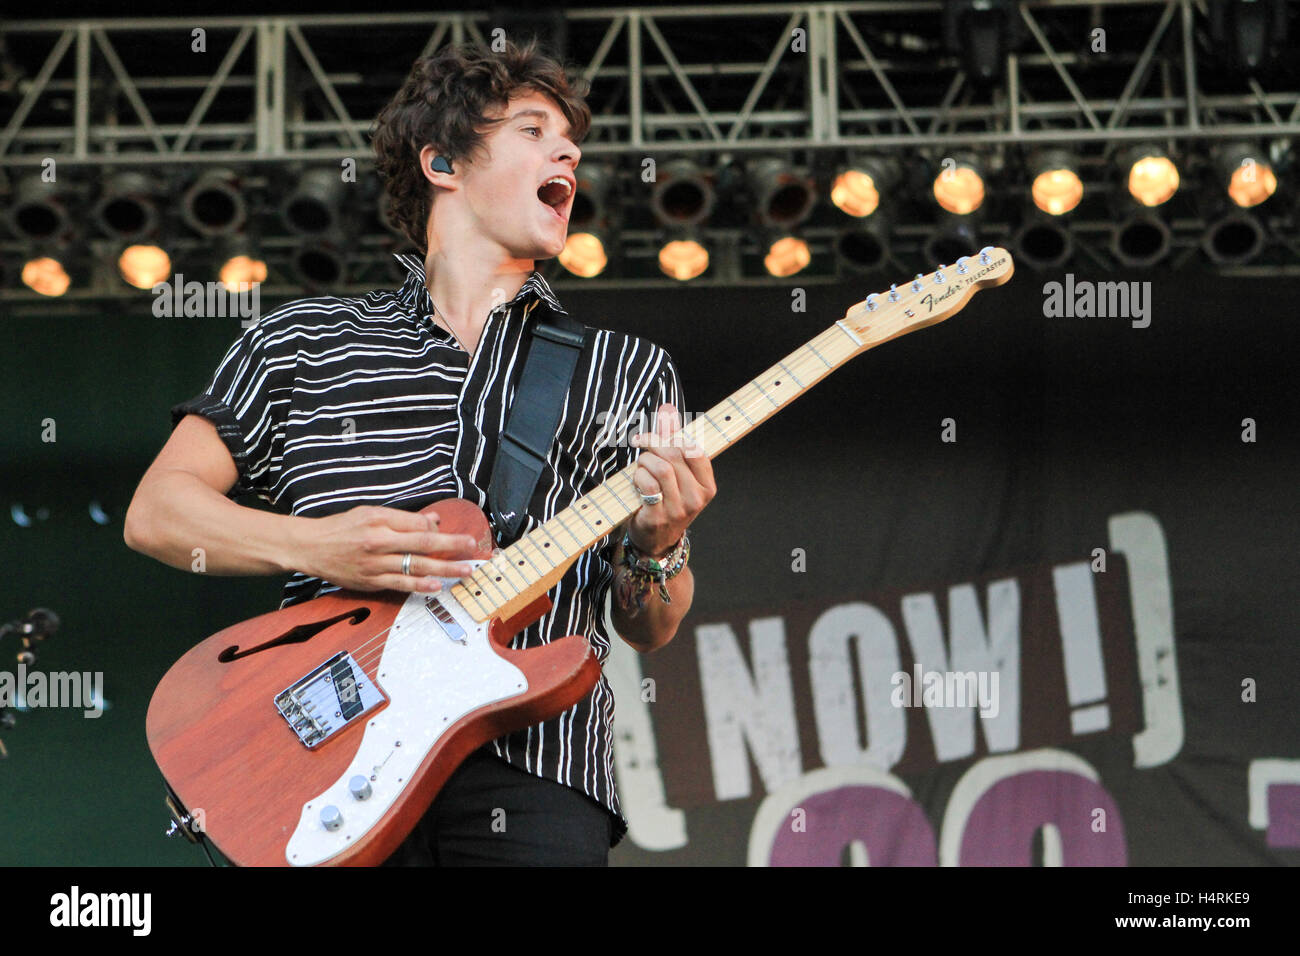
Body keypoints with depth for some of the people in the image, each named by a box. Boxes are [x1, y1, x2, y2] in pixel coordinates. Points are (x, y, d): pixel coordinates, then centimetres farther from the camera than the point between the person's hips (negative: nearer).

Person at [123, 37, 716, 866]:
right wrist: (311, 545, -5)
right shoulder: (302, 342, 17)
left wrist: (658, 547, -5)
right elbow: (156, 511, 12)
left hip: (532, 776, 1)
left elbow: (648, 632, 18)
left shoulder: (630, 372, 19)